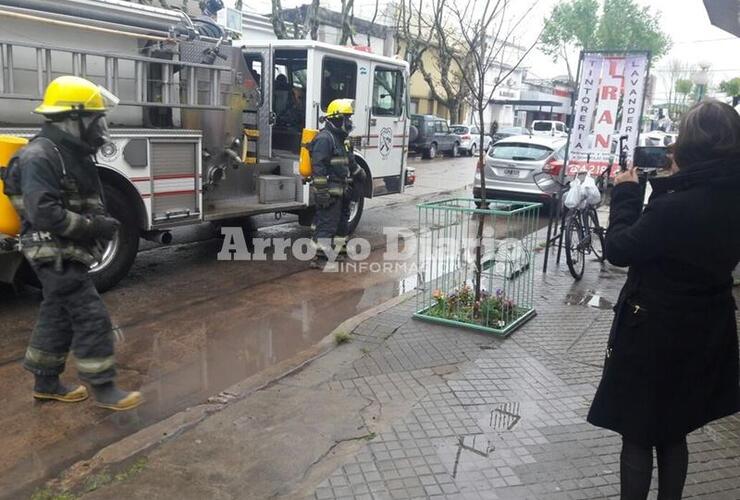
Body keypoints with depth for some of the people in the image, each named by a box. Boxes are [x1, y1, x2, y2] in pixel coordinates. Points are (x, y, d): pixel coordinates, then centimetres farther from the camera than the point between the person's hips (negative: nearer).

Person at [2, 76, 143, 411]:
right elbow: (44, 213, -28)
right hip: (54, 254, -10)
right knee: (92, 317, -8)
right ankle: (103, 389, 1)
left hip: (68, 253, 10)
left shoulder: (75, 154, 11)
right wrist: (95, 227, -23)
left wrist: (103, 221, 5)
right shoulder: (40, 157, -20)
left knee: (58, 315, 17)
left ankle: (46, 383, 29)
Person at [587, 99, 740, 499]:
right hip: (706, 335, 7)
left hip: (654, 336, -7)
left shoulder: (674, 207, -28)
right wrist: (669, 185, 5)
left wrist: (626, 192, -4)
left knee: (637, 436, 11)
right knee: (673, 433, 24)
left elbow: (618, 250, -16)